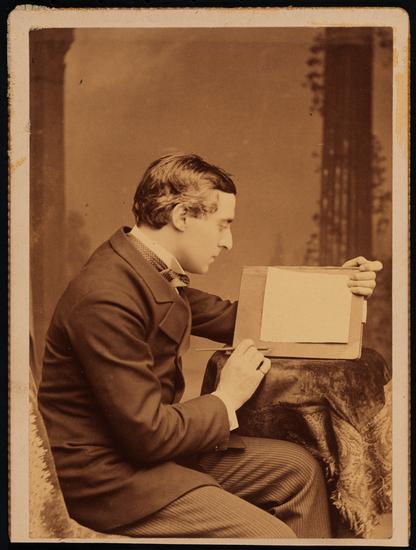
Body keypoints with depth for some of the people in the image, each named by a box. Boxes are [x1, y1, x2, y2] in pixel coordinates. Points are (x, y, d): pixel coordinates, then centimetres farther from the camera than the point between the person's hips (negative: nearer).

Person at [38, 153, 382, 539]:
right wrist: (227, 398, -11)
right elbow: (148, 434, -27)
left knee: (297, 469, 9)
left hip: (150, 443, 10)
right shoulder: (106, 298, -28)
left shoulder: (157, 273, 2)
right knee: (272, 535, -17)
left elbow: (232, 319, 16)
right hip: (104, 474, -9)